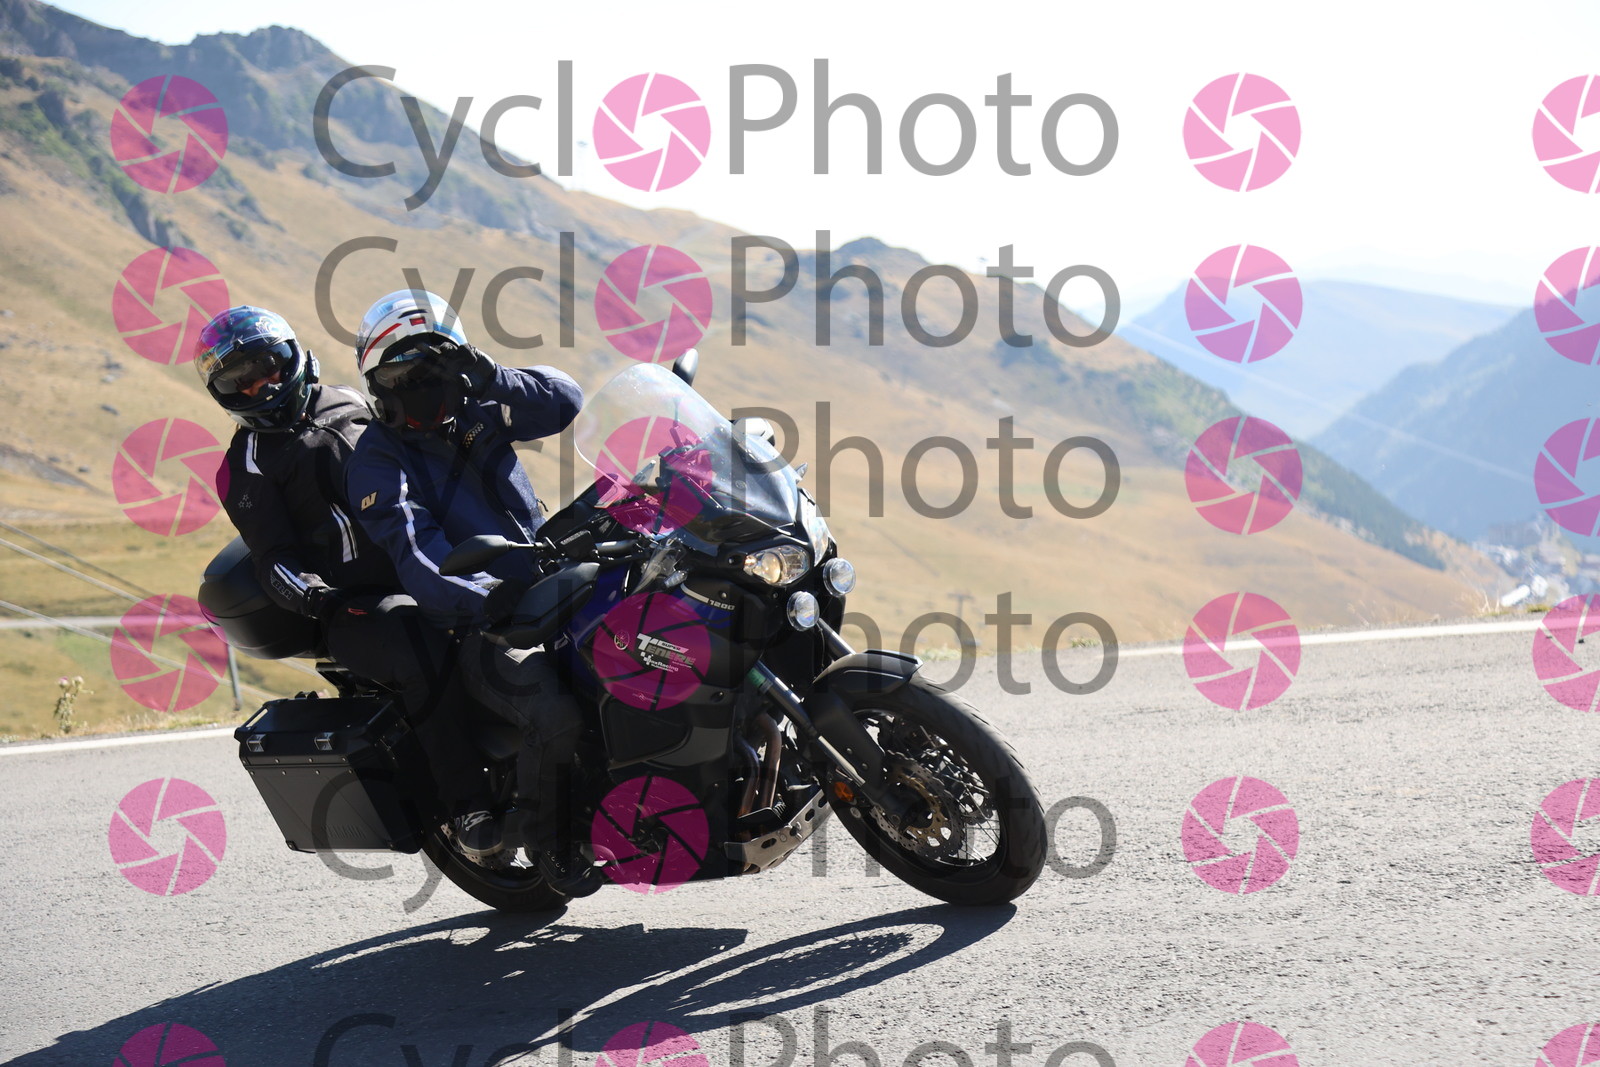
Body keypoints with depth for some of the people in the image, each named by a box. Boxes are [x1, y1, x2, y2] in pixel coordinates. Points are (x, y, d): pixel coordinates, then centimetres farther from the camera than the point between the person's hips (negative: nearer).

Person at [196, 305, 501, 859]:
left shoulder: (348, 403, 23)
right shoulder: (244, 467, 9)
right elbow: (273, 557, -2)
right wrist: (308, 592, -22)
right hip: (355, 607, -5)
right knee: (425, 657, -35)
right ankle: (466, 805, -29)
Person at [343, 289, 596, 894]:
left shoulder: (475, 414, 16)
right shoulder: (378, 463, -1)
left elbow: (565, 402, 8)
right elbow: (417, 558, -16)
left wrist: (493, 378, -6)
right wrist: (482, 599, -31)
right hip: (483, 628, -6)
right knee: (558, 718, -30)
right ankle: (550, 839, -5)